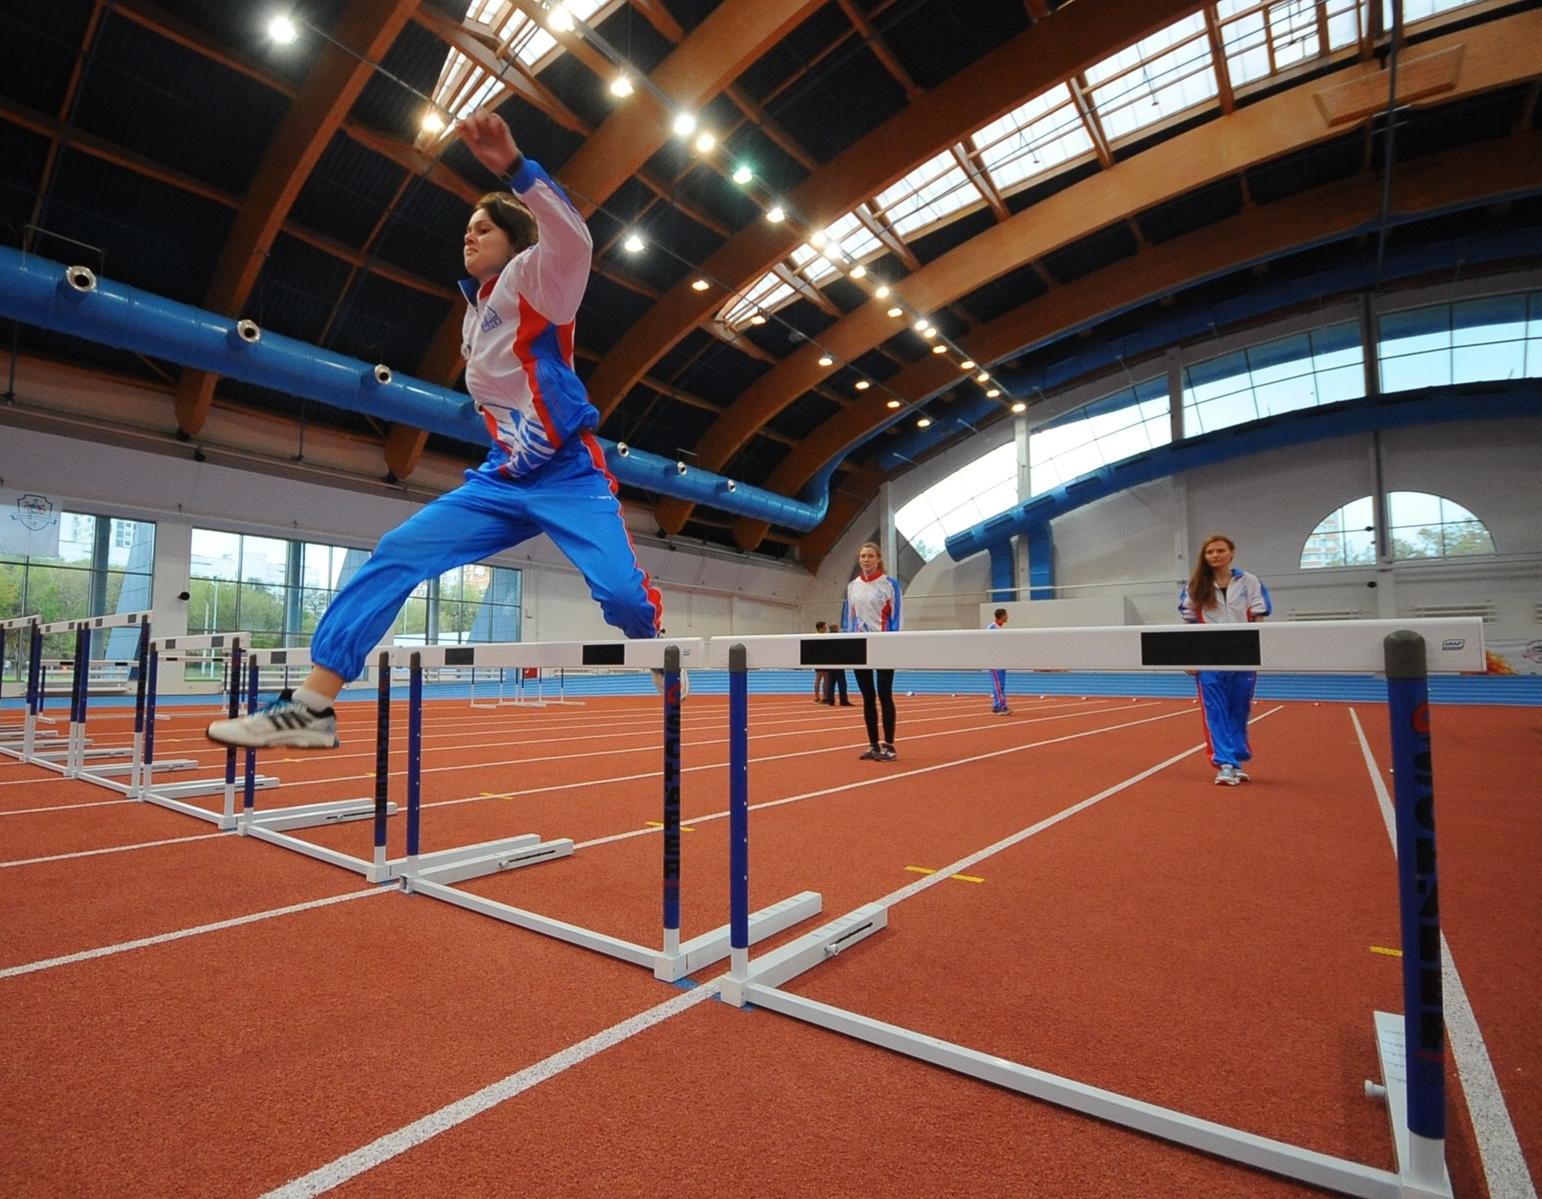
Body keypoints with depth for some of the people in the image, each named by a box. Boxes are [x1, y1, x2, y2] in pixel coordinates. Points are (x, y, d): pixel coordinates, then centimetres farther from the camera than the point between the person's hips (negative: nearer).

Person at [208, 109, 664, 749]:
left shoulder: (532, 280, -2)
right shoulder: (475, 314, 19)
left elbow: (573, 239, -25)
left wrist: (514, 166, -37)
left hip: (569, 476, -6)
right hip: (503, 480, 7)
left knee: (622, 592, -25)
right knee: (397, 553, -8)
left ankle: (666, 666, 9)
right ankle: (312, 704, -7)